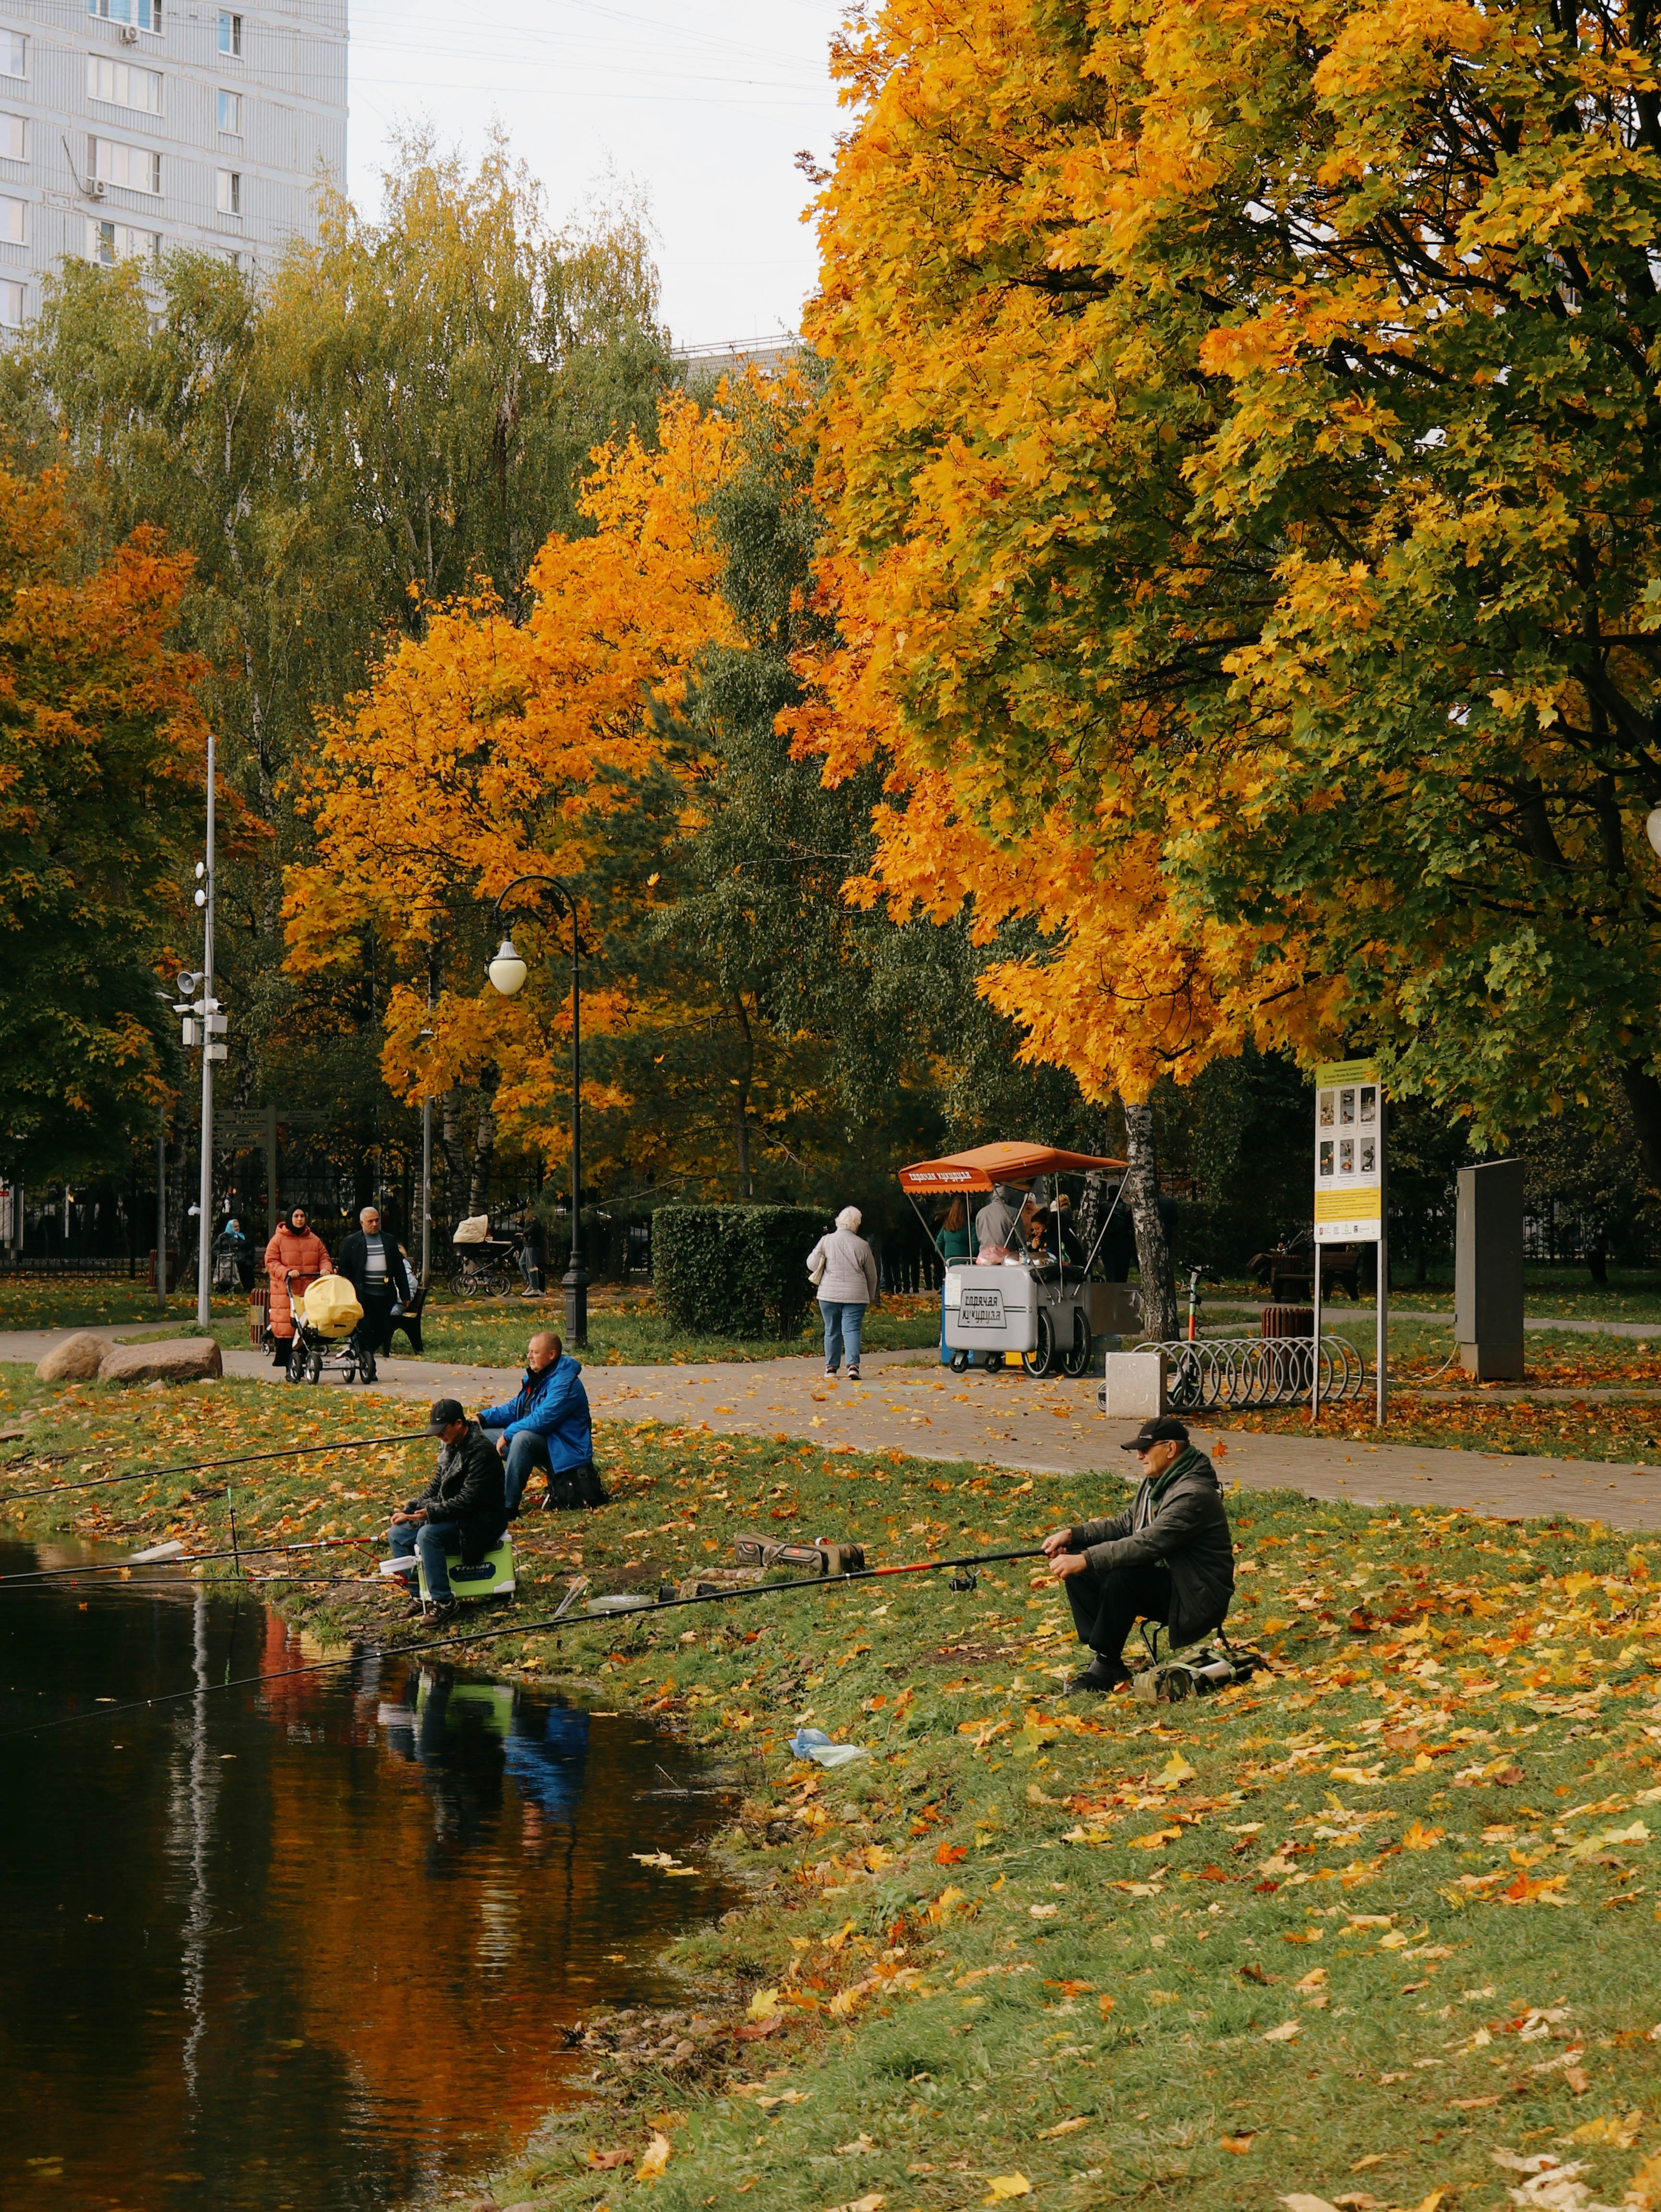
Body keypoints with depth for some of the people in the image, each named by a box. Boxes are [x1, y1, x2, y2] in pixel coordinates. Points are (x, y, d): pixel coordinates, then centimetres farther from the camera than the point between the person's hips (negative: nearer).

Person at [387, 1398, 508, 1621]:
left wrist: (431, 1513, -31)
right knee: (397, 1534, 0)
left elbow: (468, 1500, -26)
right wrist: (409, 1510, 0)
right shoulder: (449, 1445, 7)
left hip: (479, 1522, -10)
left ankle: (443, 1601, -22)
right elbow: (436, 1487, 14)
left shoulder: (480, 1451, -21)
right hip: (450, 1513, 10)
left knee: (428, 1535, -32)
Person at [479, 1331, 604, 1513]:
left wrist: (508, 1434, -20)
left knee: (523, 1438, -39)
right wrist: (482, 1418, 4)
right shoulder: (535, 1377, 10)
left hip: (561, 1448, -10)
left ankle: (509, 1506, -37)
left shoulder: (565, 1383, -20)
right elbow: (515, 1408, 18)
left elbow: (542, 1420, -27)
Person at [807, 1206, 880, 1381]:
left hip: (829, 1294, 1)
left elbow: (812, 1265, 2)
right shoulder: (862, 1245, 0)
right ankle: (853, 1364, -19)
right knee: (852, 1330, -3)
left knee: (832, 1330, 13)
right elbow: (872, 1275, 10)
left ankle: (831, 1367, 19)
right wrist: (871, 1297, 25)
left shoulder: (826, 1241, -2)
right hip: (855, 1295, -1)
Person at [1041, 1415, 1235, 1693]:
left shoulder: (1192, 1494, -23)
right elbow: (1126, 1525, 16)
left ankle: (1107, 1666, -19)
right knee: (1078, 1569, -1)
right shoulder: (1157, 1481, 9)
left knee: (1122, 1576, -34)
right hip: (1161, 1582, 10)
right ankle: (1103, 1657, -5)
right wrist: (1072, 1534, 1)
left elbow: (1148, 1544, -32)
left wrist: (1085, 1560, -34)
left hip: (1195, 1598, -10)